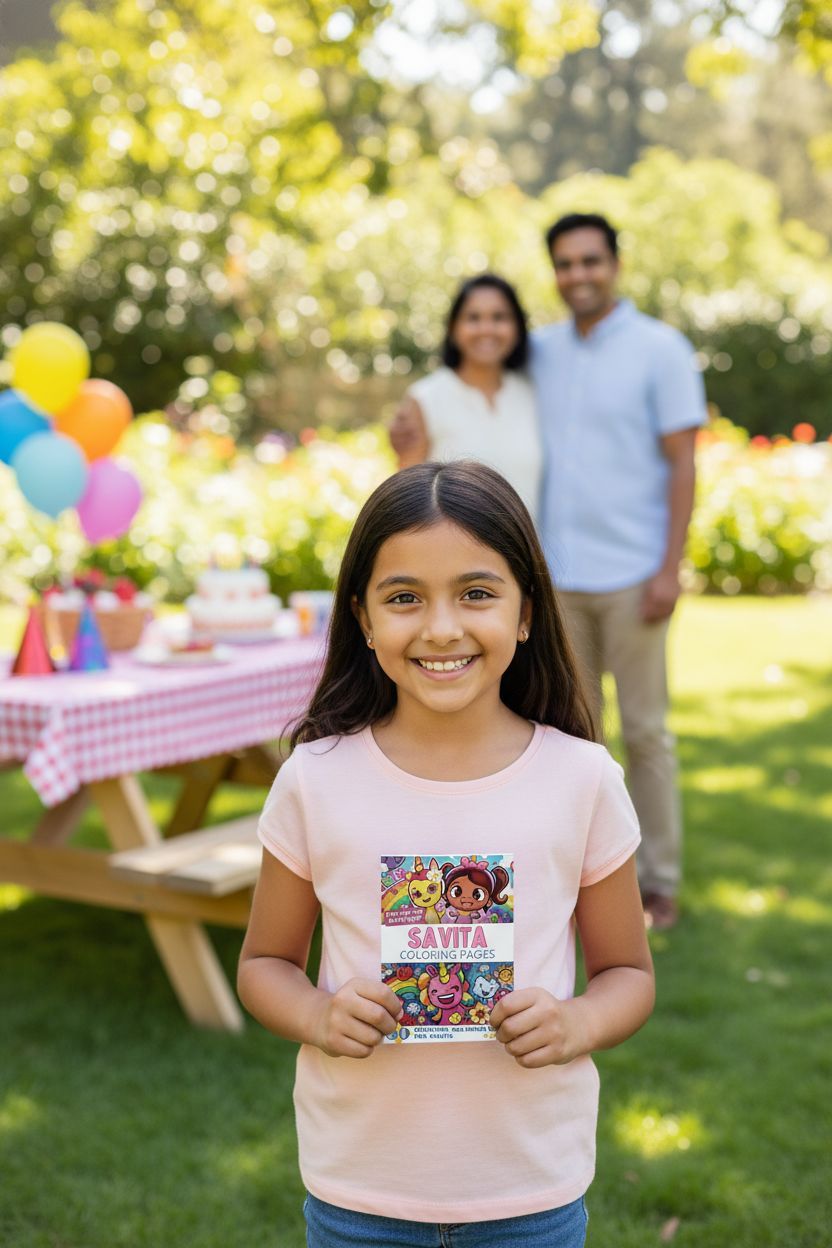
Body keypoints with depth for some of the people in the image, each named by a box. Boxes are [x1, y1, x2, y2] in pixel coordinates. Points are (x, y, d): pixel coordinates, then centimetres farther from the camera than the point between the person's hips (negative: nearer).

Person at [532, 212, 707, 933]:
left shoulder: (661, 350, -4)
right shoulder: (541, 352, 9)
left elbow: (682, 465, -7)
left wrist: (670, 568, -13)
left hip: (631, 573, -4)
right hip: (557, 575, 4)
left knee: (645, 731, 2)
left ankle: (660, 881, 13)